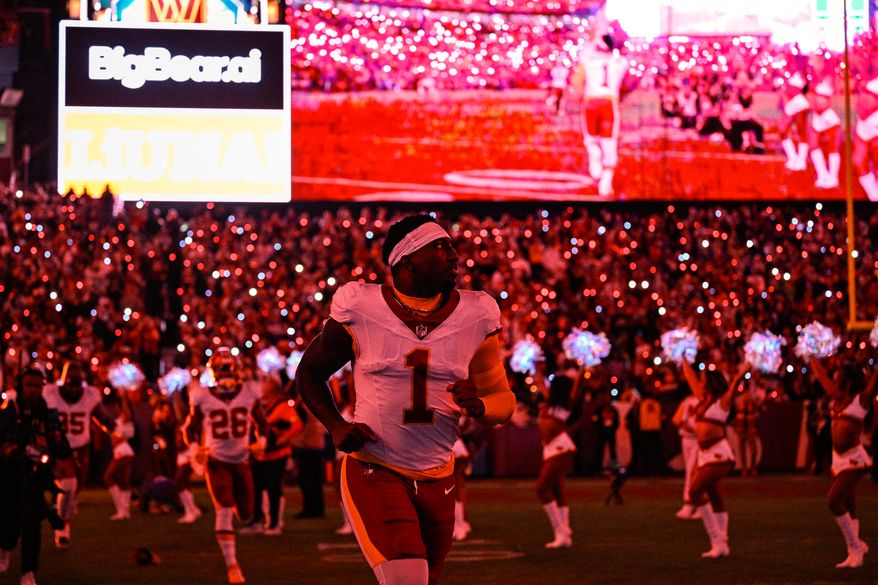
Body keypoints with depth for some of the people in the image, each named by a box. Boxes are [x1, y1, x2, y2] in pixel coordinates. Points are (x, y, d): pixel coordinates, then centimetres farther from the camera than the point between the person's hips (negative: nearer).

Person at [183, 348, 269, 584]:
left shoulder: (249, 394, -2)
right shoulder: (203, 398, -7)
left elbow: (261, 423, 11)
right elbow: (190, 428, 5)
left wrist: (261, 442, -8)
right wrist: (195, 448, -14)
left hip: (241, 461, 3)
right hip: (216, 461, -3)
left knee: (245, 515, 6)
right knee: (224, 510, -17)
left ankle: (234, 502, 44)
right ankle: (231, 564, -12)